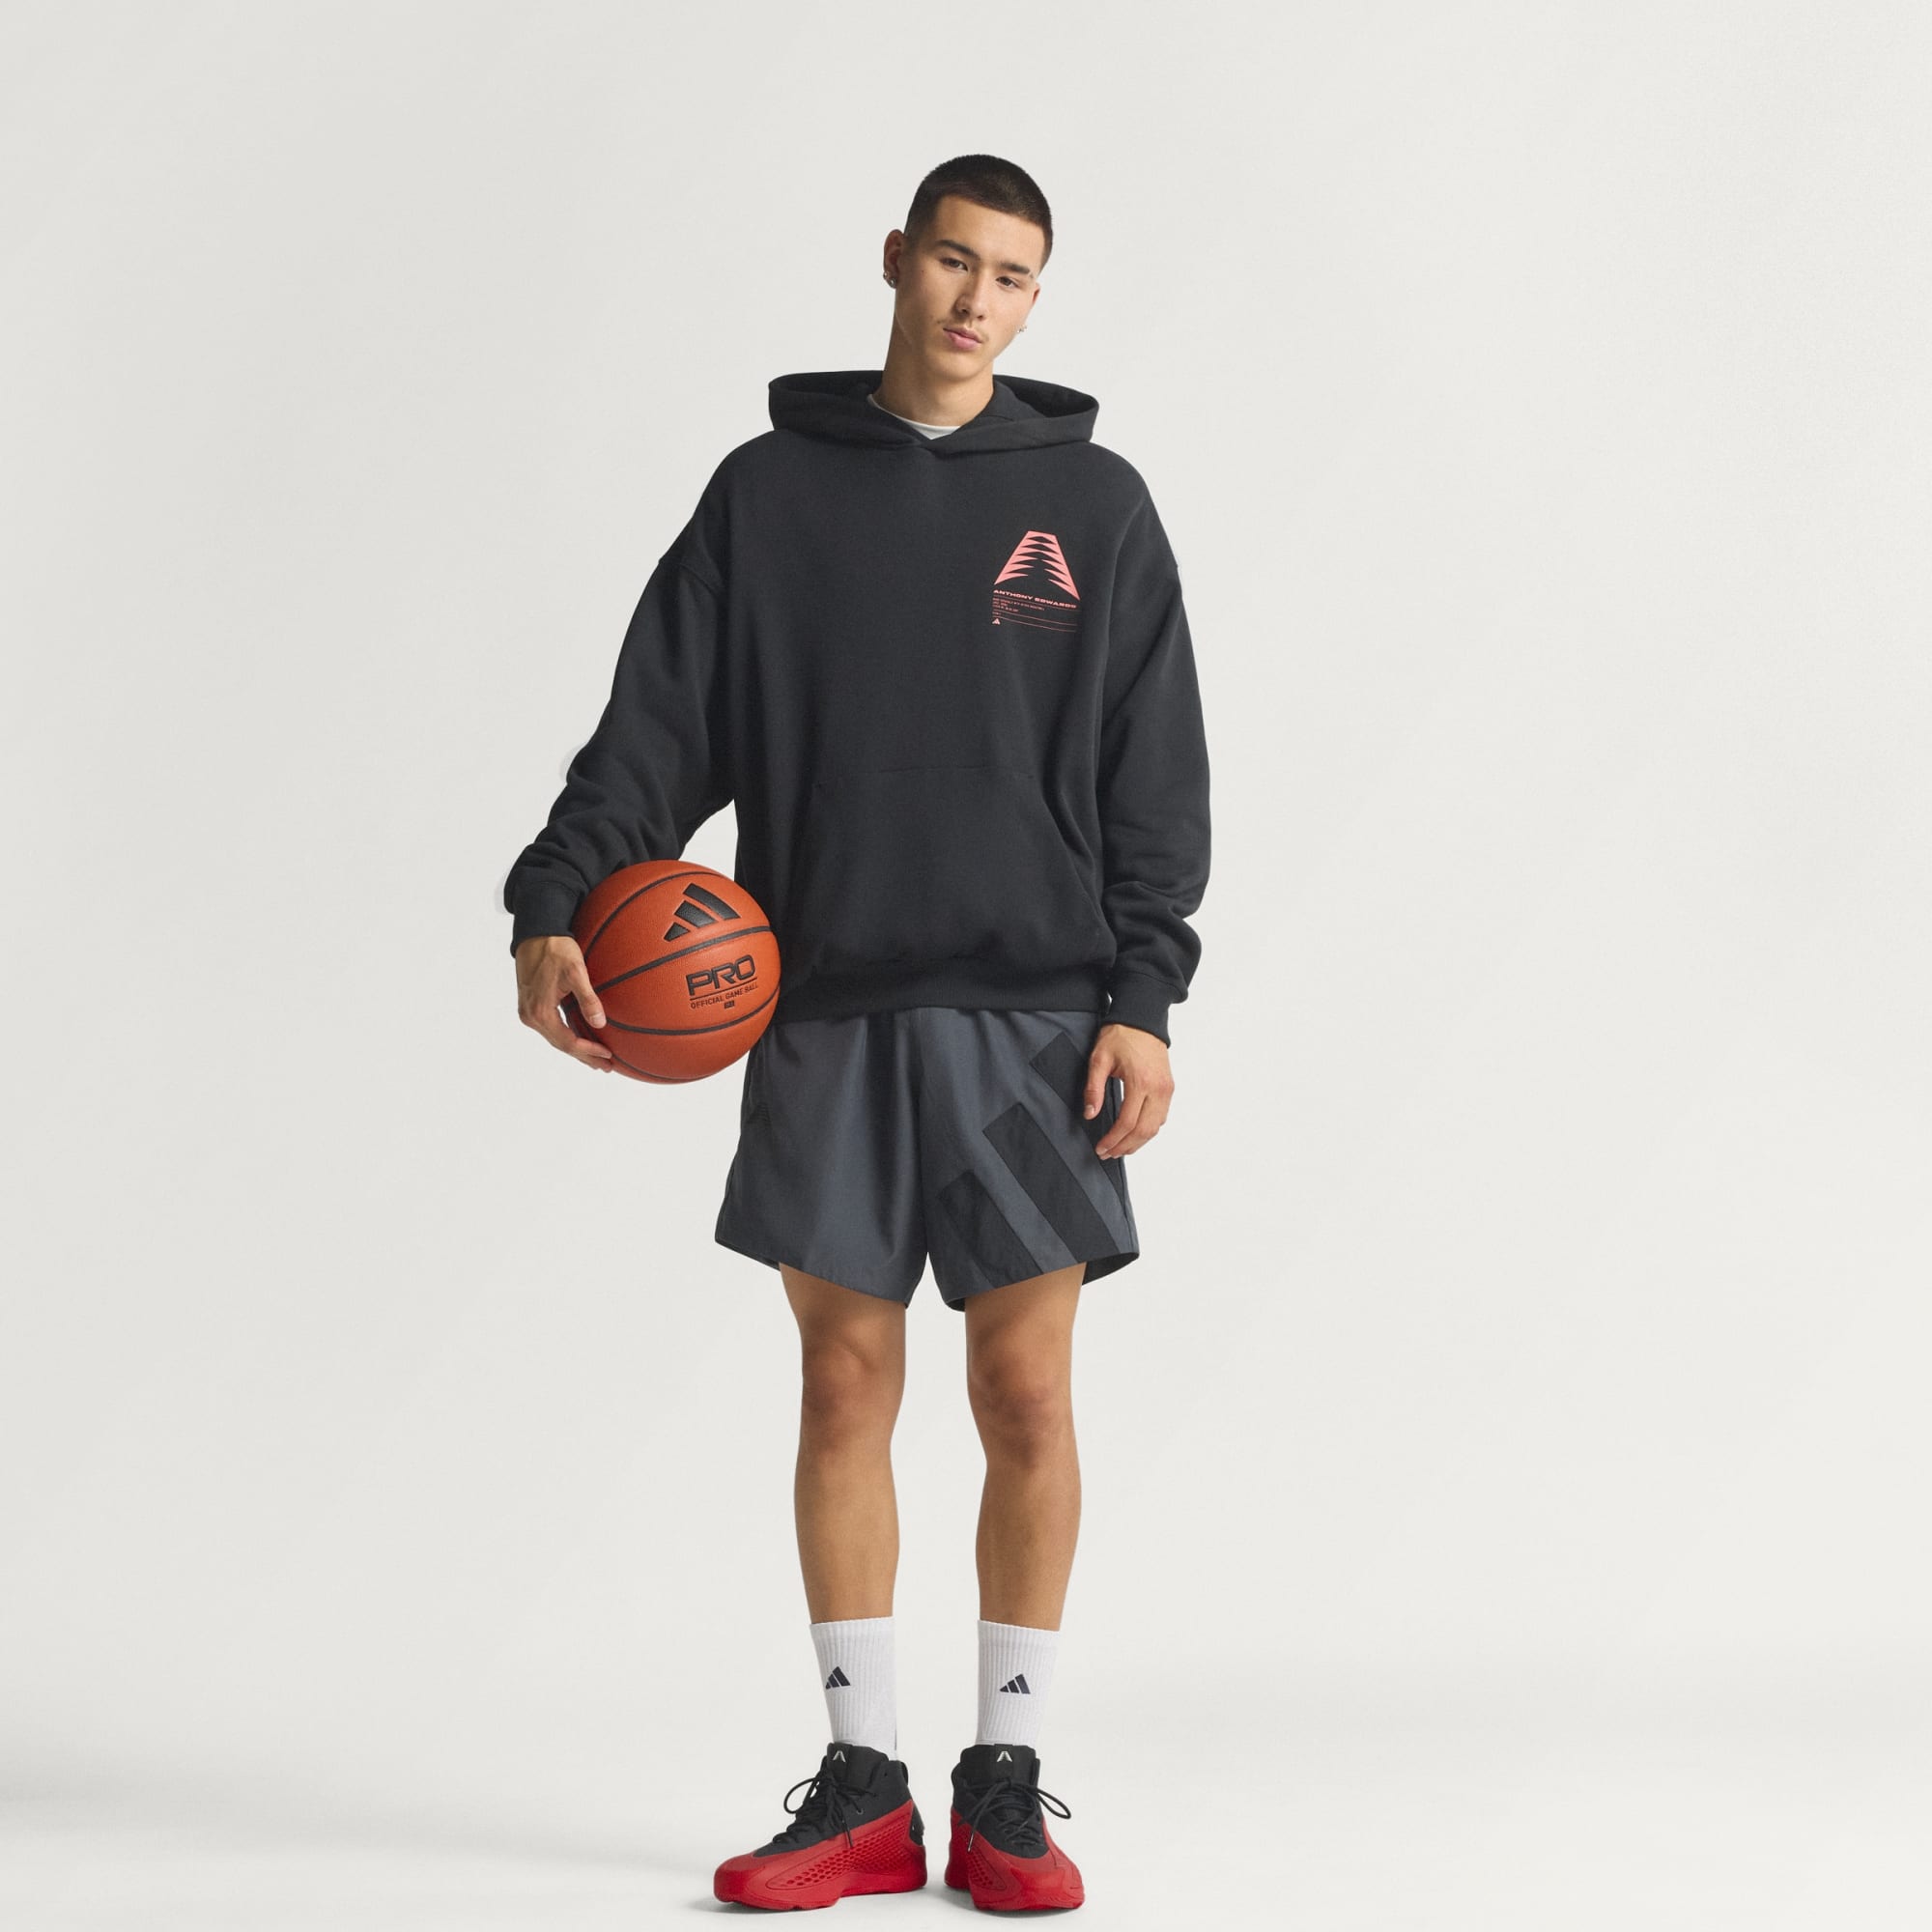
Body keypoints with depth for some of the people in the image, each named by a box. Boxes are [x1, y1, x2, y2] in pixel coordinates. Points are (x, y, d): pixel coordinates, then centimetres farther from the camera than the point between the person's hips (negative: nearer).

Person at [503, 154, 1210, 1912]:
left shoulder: (1093, 502, 6)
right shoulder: (770, 489, 7)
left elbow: (1155, 780, 3)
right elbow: (661, 724, 2)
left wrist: (1144, 1000, -6)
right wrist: (554, 905, -12)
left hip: (1030, 1013, -1)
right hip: (827, 1009, 1)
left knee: (1027, 1394, 0)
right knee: (846, 1387, 5)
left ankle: (1007, 1785, 13)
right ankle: (862, 1785, 14)